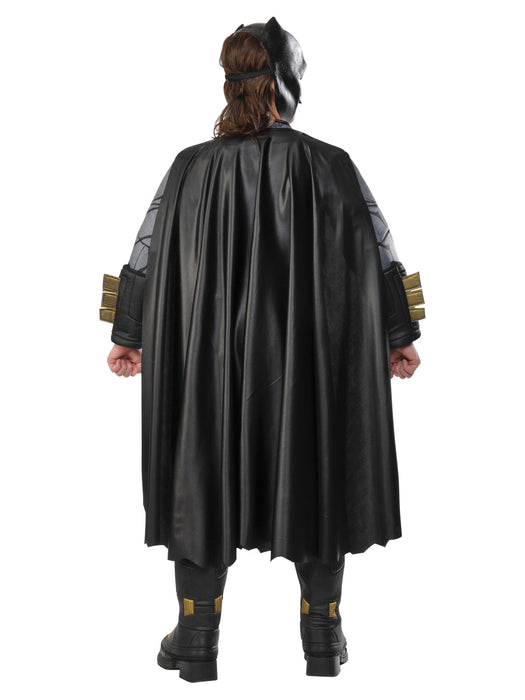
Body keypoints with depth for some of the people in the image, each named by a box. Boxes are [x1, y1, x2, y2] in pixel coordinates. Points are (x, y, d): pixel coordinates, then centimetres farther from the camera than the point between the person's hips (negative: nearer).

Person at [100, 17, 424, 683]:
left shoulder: (192, 167, -3)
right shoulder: (330, 165, -4)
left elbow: (144, 258, 2)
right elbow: (380, 260, -1)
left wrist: (126, 336, 15)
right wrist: (401, 338, 11)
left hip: (209, 356, 1)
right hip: (312, 358, 0)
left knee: (204, 475, 13)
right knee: (314, 476, 14)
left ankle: (197, 638, 21)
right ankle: (322, 636, 24)